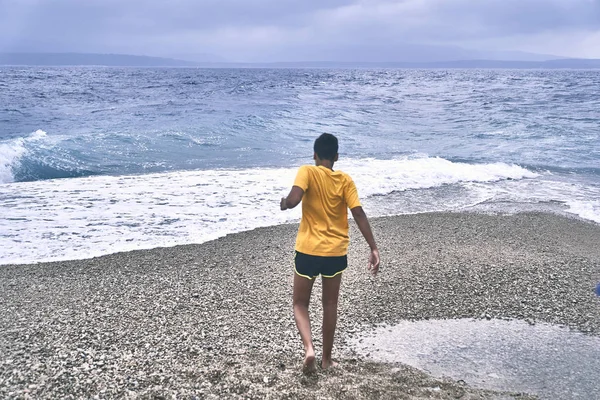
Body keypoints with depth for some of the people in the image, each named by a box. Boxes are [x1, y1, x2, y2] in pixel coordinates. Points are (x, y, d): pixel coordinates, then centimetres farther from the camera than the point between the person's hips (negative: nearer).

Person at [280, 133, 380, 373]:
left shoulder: (307, 172, -8)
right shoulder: (345, 180, 0)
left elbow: (293, 200, -24)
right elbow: (358, 214, -8)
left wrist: (284, 203, 0)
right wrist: (374, 248, -7)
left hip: (308, 251, -2)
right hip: (336, 252, 3)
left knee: (300, 304, 14)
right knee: (330, 306, 18)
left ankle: (309, 348, -8)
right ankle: (326, 359, 25)